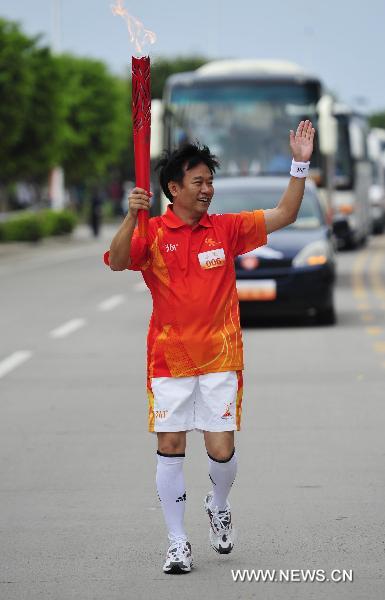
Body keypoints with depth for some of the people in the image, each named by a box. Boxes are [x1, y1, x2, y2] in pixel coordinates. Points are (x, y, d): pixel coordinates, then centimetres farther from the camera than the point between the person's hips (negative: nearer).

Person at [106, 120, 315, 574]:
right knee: (170, 447, 0)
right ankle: (178, 543, 10)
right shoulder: (152, 234, -1)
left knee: (221, 449, -1)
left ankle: (218, 507, 32)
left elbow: (284, 215, 3)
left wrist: (300, 165, -8)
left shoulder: (226, 229, 5)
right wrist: (131, 216, -30)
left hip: (220, 357, 1)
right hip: (169, 359, -1)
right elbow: (117, 262, -16)